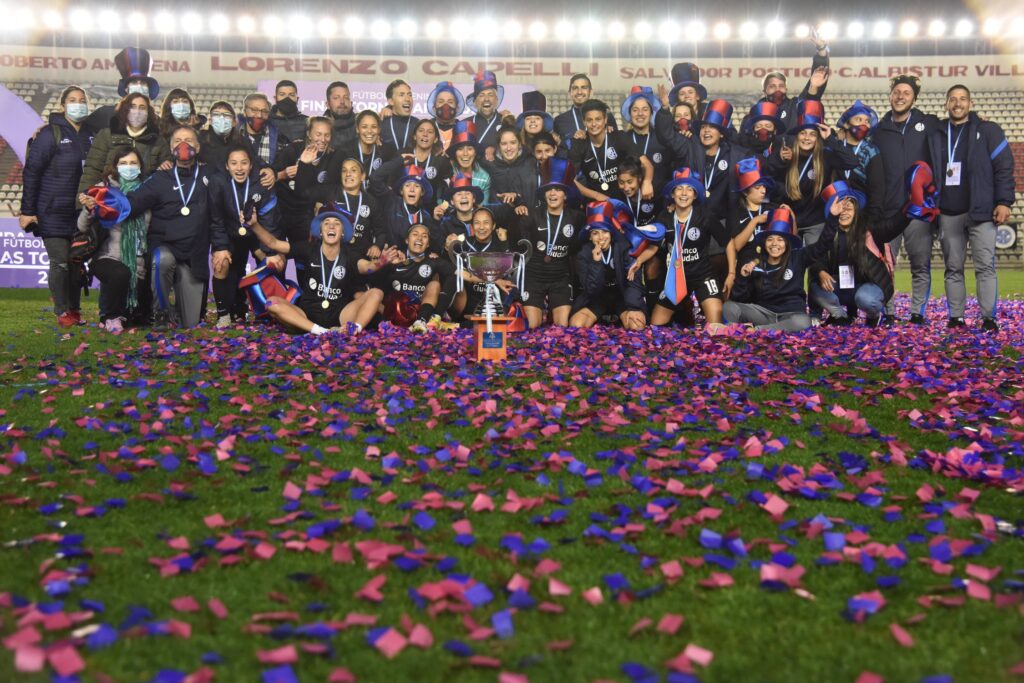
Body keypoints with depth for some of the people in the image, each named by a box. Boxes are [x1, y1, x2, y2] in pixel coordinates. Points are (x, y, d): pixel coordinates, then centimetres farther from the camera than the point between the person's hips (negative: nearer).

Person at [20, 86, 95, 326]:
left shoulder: (91, 135, 7)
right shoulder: (50, 134, -6)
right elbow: (31, 172, -7)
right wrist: (27, 211, -10)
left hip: (81, 213, 4)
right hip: (52, 213, -4)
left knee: (77, 263, 9)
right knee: (60, 263, -4)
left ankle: (75, 310, 20)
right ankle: (62, 312, 8)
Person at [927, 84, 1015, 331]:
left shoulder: (988, 131, 5)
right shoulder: (935, 135, 14)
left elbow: (1004, 167, 0)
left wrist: (1003, 202, -8)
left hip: (981, 211, -3)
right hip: (948, 215, 3)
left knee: (985, 266, -7)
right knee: (953, 268, 5)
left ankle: (988, 317, -4)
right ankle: (956, 317, 10)